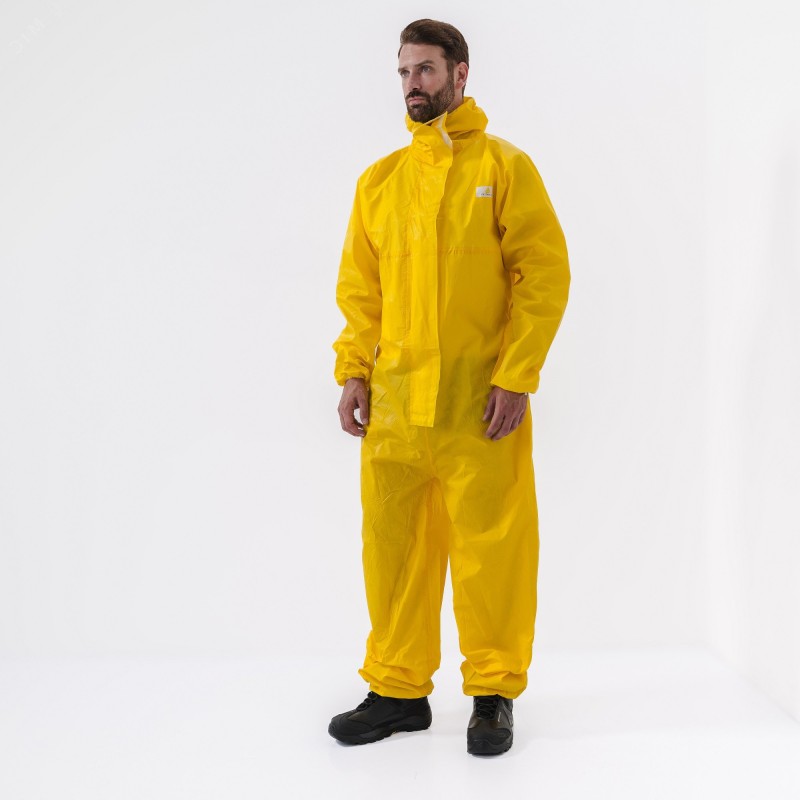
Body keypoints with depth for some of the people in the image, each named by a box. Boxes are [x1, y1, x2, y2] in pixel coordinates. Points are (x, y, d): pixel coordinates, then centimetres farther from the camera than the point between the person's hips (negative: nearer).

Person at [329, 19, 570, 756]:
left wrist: (516, 378, -12)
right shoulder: (379, 179, 13)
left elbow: (545, 274, -5)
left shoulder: (504, 166, 1)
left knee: (490, 549, 3)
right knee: (393, 544, 9)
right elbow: (359, 286, 13)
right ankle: (398, 690, 23)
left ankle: (494, 694, 19)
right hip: (394, 400, 4)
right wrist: (353, 370, 2)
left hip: (481, 402, -4)